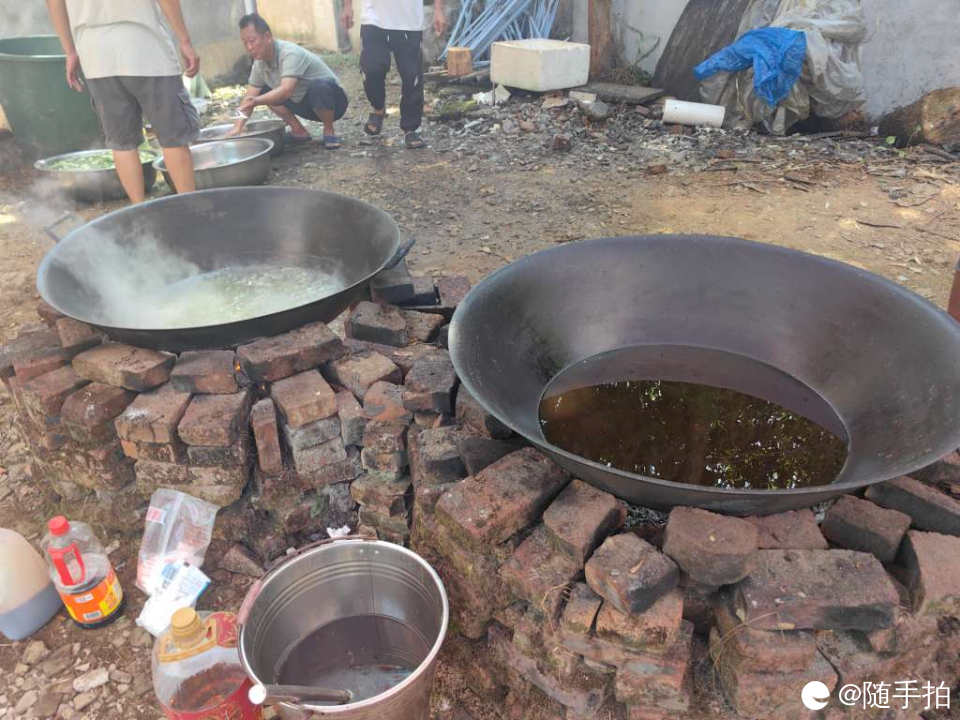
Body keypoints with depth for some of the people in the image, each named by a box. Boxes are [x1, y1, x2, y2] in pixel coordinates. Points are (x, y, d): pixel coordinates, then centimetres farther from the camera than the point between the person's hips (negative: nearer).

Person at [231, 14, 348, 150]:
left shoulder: (290, 53, -26)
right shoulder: (260, 61, -2)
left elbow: (286, 90, -41)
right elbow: (249, 98, -1)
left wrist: (257, 101, -54)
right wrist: (237, 128, -13)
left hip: (333, 100, -8)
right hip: (305, 104, 8)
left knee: (318, 86, -39)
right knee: (264, 91, -2)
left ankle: (329, 131, -13)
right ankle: (299, 131, 6)